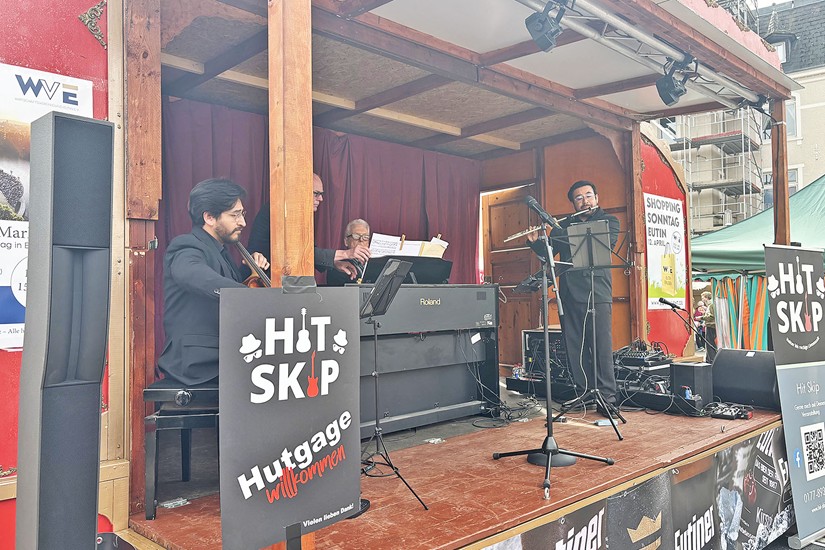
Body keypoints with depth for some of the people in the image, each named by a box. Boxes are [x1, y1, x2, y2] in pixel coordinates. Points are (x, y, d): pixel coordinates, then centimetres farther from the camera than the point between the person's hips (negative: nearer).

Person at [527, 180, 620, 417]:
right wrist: (535, 242, -4)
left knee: (601, 346, -7)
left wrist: (566, 235, -13)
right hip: (569, 293, 4)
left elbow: (603, 245, -10)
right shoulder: (564, 226, 19)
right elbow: (547, 253, 17)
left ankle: (607, 398, -1)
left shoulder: (609, 221, 9)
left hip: (597, 293, -3)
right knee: (575, 348, 3)